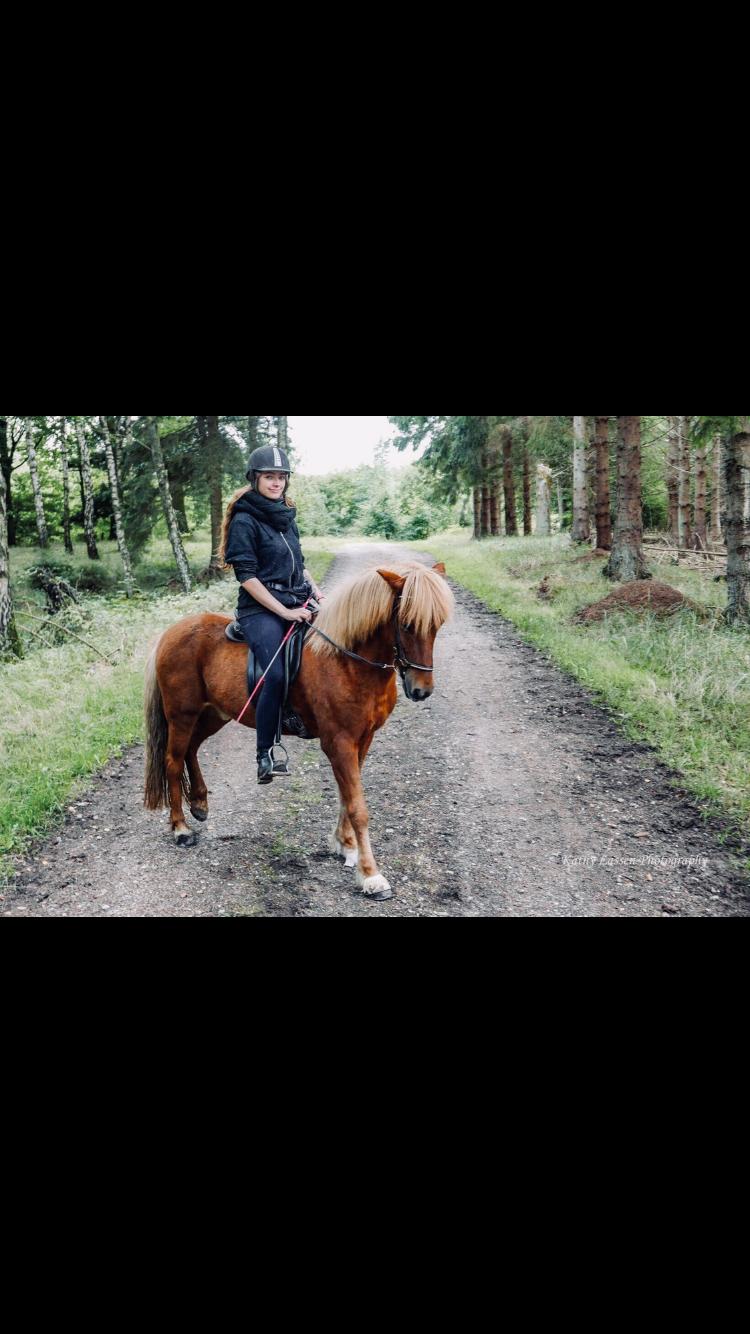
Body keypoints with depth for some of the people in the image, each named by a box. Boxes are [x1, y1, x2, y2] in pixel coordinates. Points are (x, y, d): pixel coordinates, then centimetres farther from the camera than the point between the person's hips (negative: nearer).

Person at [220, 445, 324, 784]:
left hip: (296, 604, 8)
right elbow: (247, 576, -12)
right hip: (260, 610, -8)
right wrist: (284, 611, -16)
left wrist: (317, 591, 8)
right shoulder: (245, 520, -5)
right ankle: (264, 758, -21)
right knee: (277, 675, -26)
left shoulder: (286, 517, 17)